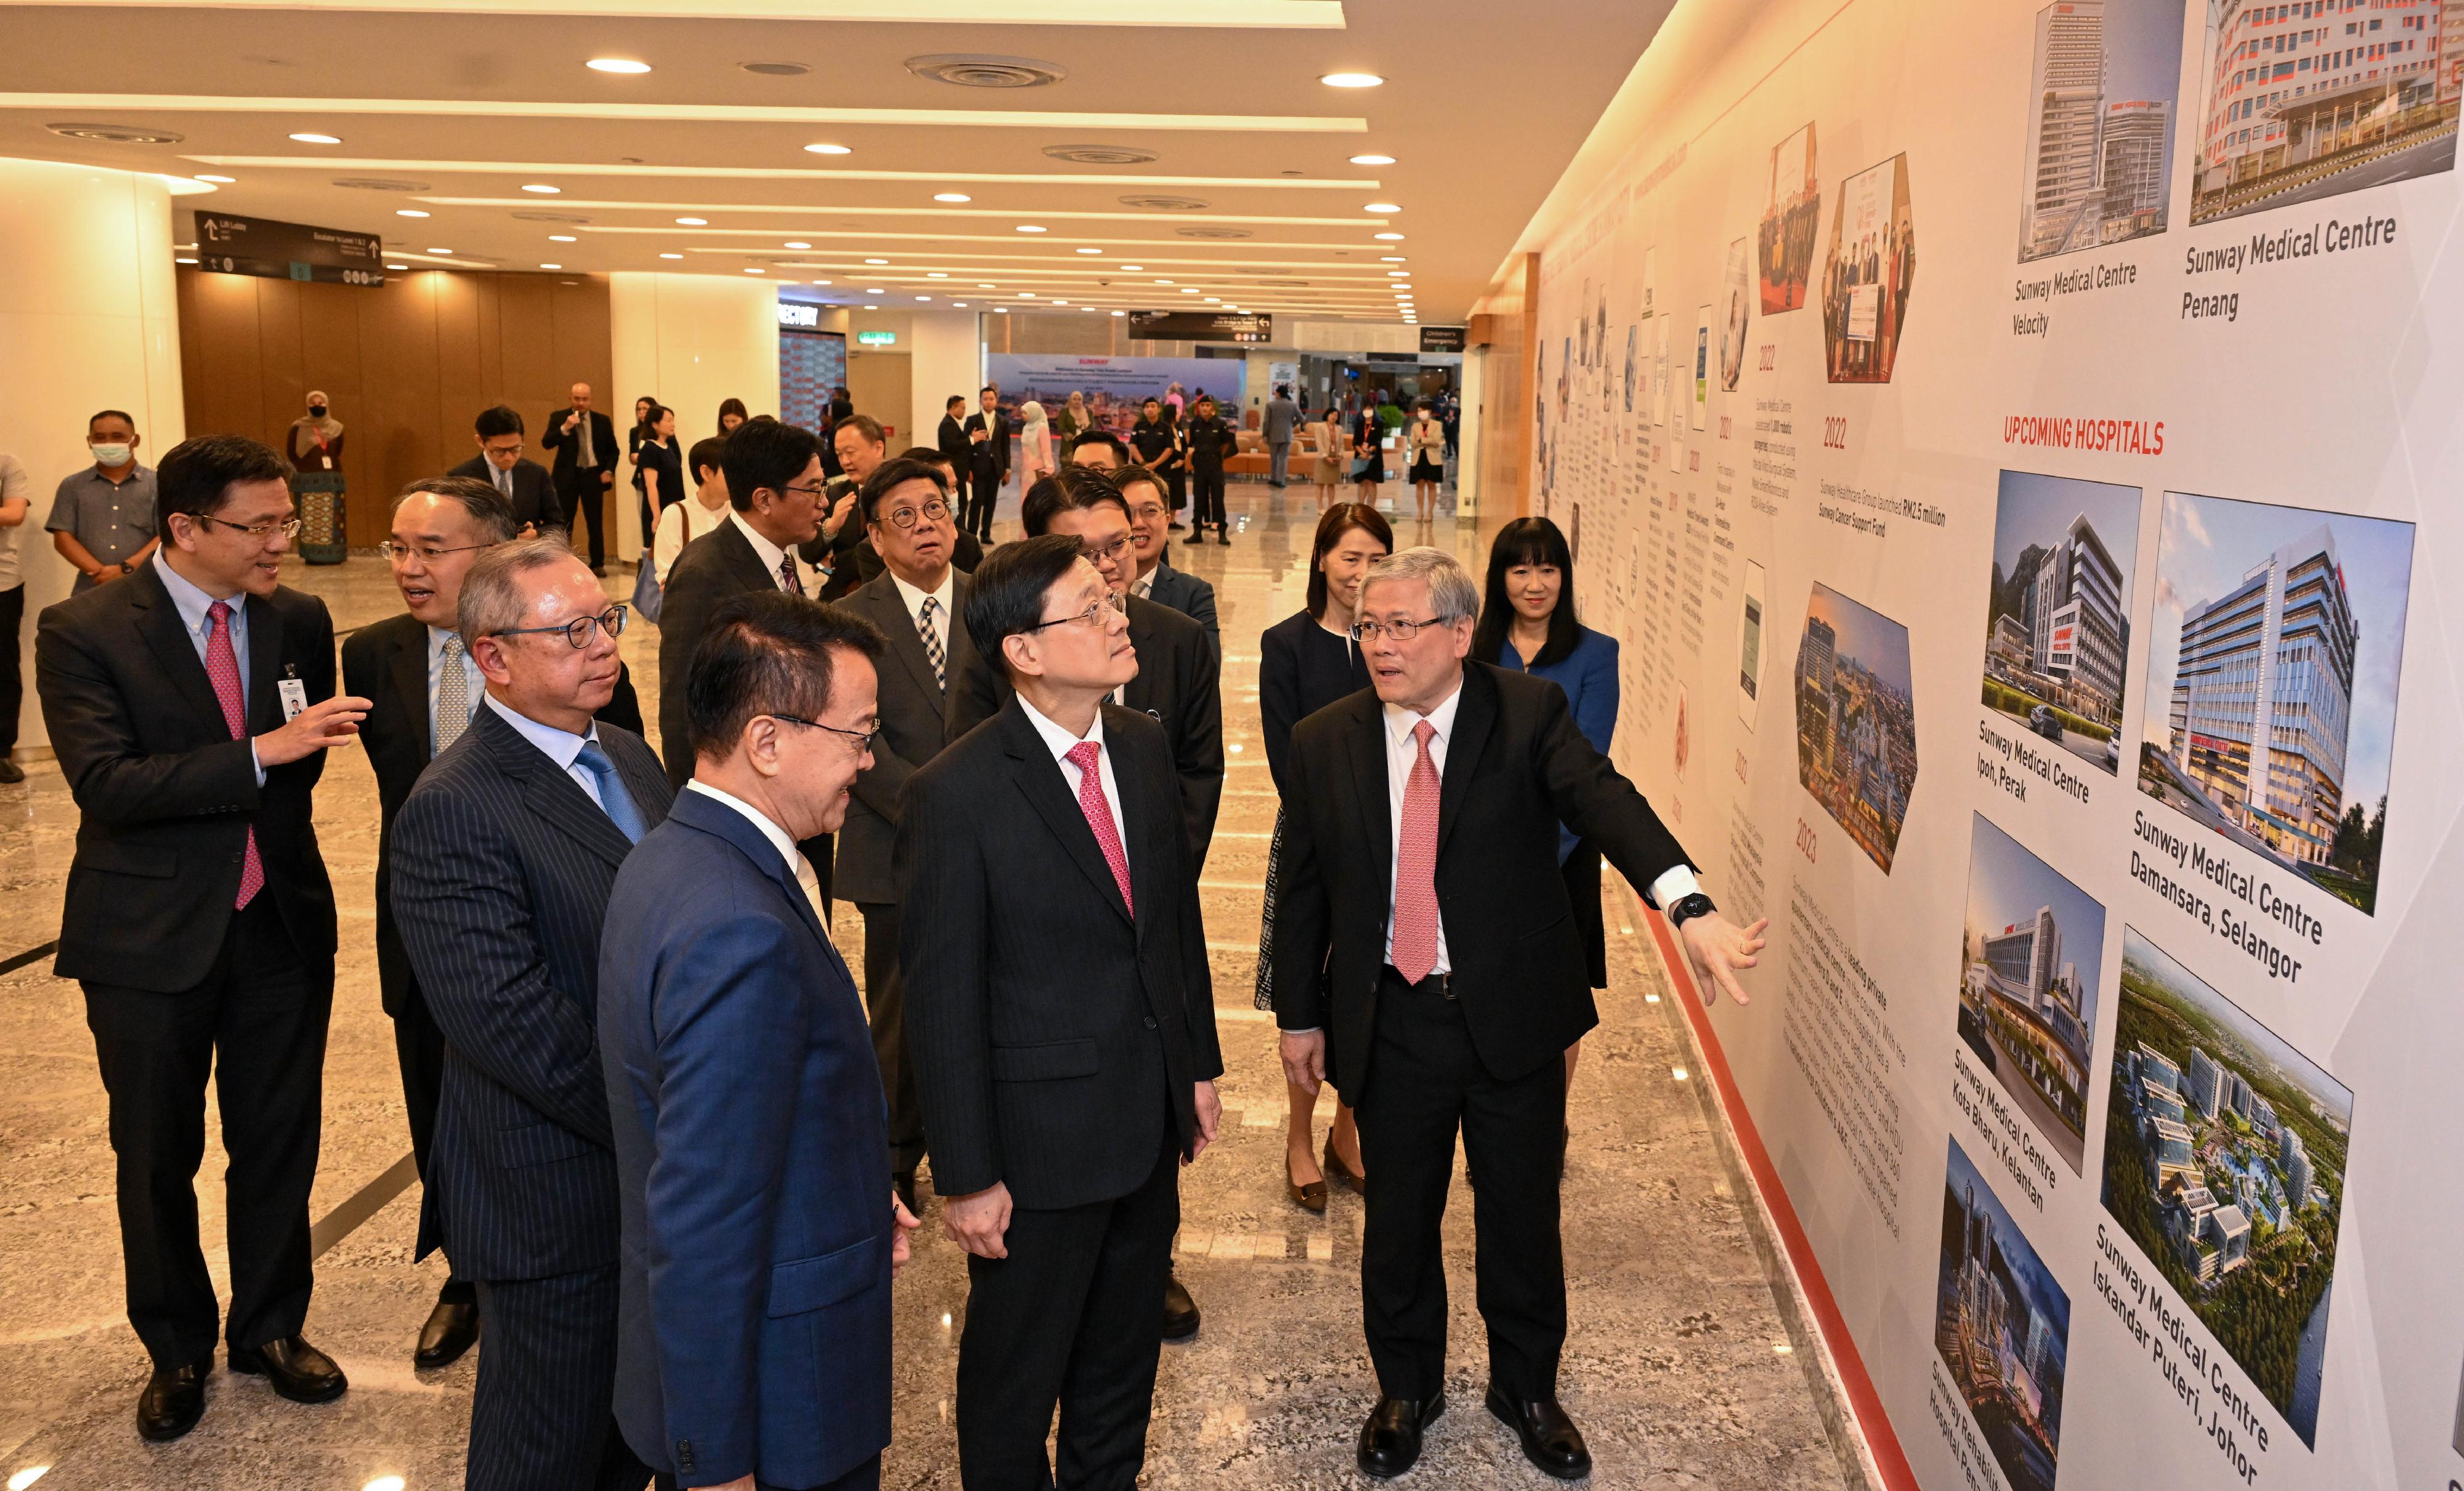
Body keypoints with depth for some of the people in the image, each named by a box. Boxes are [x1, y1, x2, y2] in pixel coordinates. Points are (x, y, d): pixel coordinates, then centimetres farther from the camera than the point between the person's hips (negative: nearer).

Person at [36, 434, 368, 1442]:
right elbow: (104, 784, -23)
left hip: (280, 923, 3)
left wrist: (280, 849, 1)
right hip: (151, 938, -3)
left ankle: (272, 1327, 36)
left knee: (278, 1142, 14)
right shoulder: (84, 631, -12)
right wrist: (259, 754, -29)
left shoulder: (300, 621, 0)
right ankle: (177, 1350, 35)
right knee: (156, 1158, 14)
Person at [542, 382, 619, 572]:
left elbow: (613, 450, 13)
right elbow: (546, 443, -11)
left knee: (596, 522, 2)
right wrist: (565, 428, -24)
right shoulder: (559, 419, 1)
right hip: (567, 476, -1)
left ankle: (598, 564, 9)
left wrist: (609, 471, -1)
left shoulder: (602, 420, 6)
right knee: (564, 522, -1)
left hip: (593, 475, 1)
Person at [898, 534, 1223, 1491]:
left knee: (1124, 1348, 24)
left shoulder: (1143, 746, 0)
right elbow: (942, 1000, -17)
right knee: (1016, 1371, 15)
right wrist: (967, 1176, -14)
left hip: (1151, 1122, 6)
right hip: (1042, 1140, -6)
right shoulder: (956, 794, -20)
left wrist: (1199, 1065, 13)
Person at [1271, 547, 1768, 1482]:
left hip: (1514, 1017, -1)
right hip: (1391, 1026, 1)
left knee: (1523, 1216, 14)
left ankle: (1526, 1390, 39)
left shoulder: (1529, 715, -8)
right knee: (1398, 1220, 15)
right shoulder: (1324, 744, -2)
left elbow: (1606, 803, -26)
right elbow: (1301, 891, 6)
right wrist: (1299, 1017, 8)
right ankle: (1406, 1389, 39)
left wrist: (1689, 905, -42)